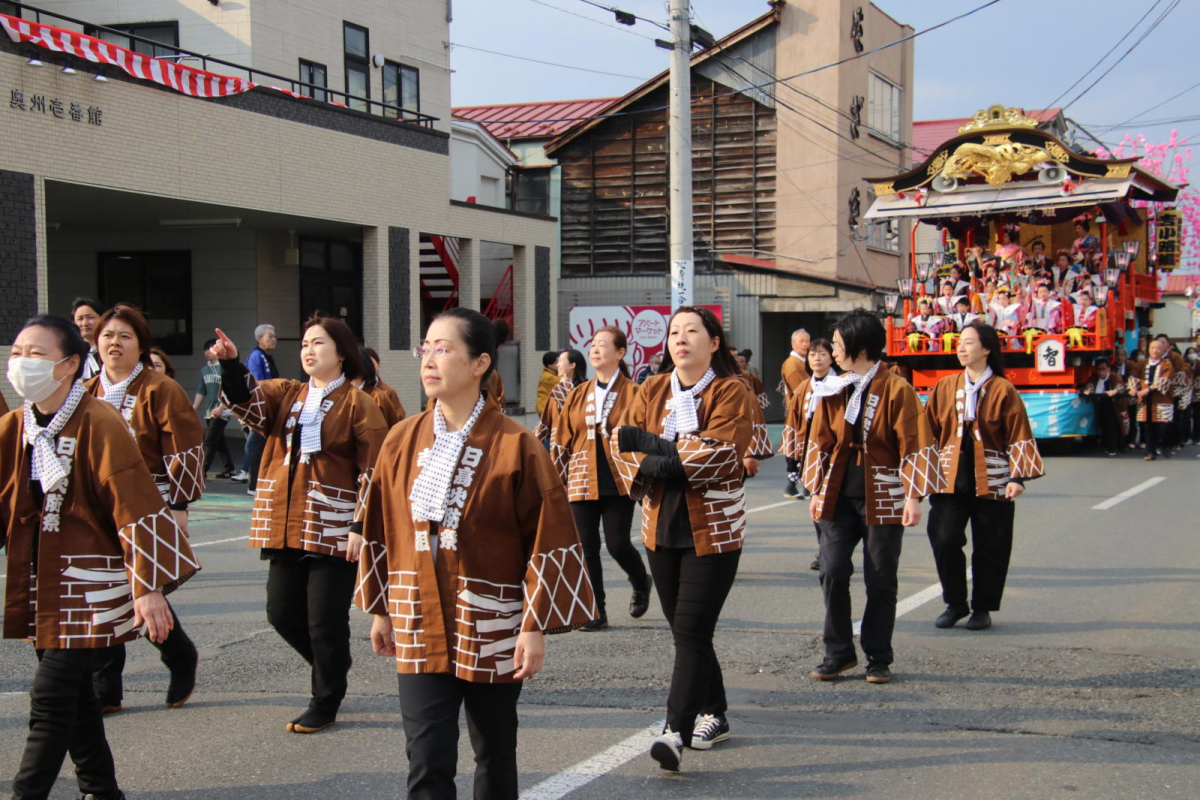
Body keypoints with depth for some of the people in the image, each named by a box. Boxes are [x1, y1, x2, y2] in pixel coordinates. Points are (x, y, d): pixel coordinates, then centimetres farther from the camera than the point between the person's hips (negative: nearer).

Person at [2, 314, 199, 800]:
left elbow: (135, 508, -19)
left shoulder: (98, 425, -16)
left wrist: (149, 586, -23)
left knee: (51, 698, -9)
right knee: (73, 692, 16)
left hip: (86, 584, -7)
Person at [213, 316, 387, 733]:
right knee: (282, 613, 9)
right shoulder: (285, 395, 14)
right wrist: (231, 365, -22)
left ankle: (325, 704, 16)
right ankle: (333, 665, 35)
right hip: (286, 526, 6)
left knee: (326, 620, -1)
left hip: (334, 529, -6)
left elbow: (373, 471, -7)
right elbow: (247, 399, -4)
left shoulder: (358, 404, -3)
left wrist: (360, 525, -14)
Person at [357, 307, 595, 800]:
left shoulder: (515, 446, -10)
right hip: (420, 626, 2)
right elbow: (381, 530, 11)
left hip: (492, 630, -2)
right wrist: (380, 610, 13)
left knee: (495, 755, 14)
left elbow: (548, 541, -9)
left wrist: (536, 626, -11)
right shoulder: (402, 440, 2)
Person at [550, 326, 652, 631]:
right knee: (586, 548, 2)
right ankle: (596, 613, 11)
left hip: (618, 484, -4)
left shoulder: (633, 393, -2)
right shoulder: (577, 395, 10)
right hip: (581, 484, 4)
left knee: (617, 544, -4)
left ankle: (641, 583, 28)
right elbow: (561, 440, 12)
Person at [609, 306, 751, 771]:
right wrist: (655, 467, -19)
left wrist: (649, 445, -16)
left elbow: (718, 454, -19)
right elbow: (623, 445, 2)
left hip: (713, 530, -5)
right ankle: (714, 715, 29)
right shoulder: (652, 391, 9)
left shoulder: (731, 393, -7)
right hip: (661, 527, 6)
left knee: (692, 631, -11)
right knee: (683, 629, 13)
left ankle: (678, 732, -13)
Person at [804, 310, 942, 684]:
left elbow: (916, 445, -8)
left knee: (881, 580, 3)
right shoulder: (833, 390, 6)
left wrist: (913, 495, -13)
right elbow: (820, 442, 13)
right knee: (832, 572, -3)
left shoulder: (896, 389, -8)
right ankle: (839, 653, 11)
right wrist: (816, 491, 8)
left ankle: (879, 659, 14)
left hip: (882, 498, -4)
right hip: (839, 496, 4)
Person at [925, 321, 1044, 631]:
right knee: (944, 539, -8)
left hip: (991, 481, -2)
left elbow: (1019, 437, -3)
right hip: (950, 478, 2)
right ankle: (955, 603, 10)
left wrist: (1017, 477, -12)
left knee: (989, 548, 4)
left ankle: (983, 608, 19)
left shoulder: (1003, 391, -2)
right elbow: (929, 431, 11)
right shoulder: (945, 387, 6)